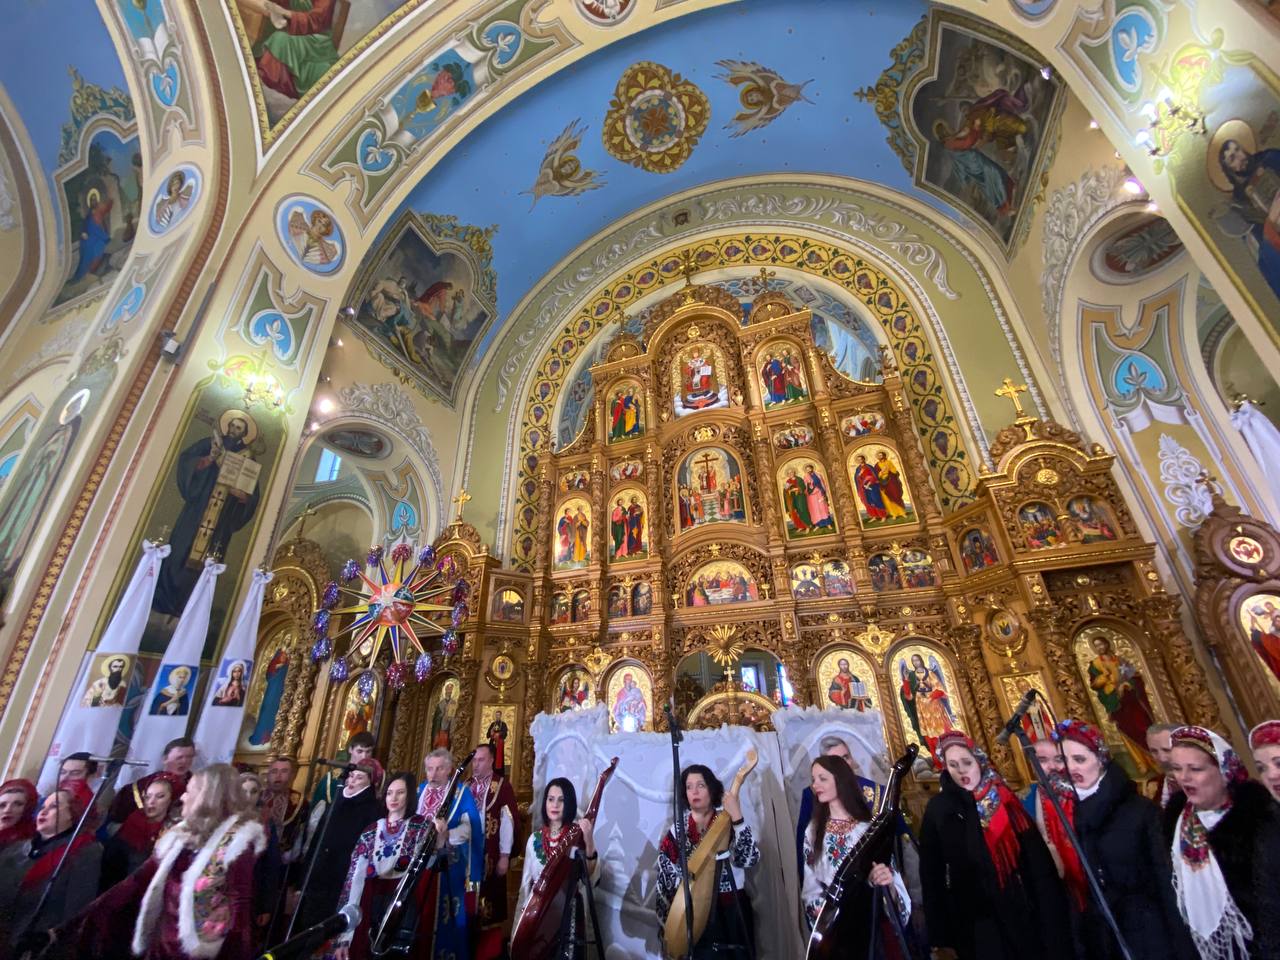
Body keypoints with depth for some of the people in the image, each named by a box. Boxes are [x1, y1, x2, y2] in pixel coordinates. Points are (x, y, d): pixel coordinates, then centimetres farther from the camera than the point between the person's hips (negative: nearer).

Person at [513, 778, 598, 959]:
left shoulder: (578, 835, -11)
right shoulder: (535, 838, 1)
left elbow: (590, 878, -22)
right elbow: (526, 881, 9)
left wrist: (589, 844, -37)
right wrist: (521, 916, 9)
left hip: (568, 912, -3)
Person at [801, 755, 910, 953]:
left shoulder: (870, 826, -7)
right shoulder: (813, 831, 2)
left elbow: (887, 871, -8)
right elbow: (811, 884, 5)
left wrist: (885, 878, -28)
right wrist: (820, 913, -10)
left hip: (873, 917, -2)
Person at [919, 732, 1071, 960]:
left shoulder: (1003, 797, 0)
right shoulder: (939, 808, -8)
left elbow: (1035, 852, 4)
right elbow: (932, 873, -7)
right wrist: (940, 935, -7)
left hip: (1025, 911, 3)